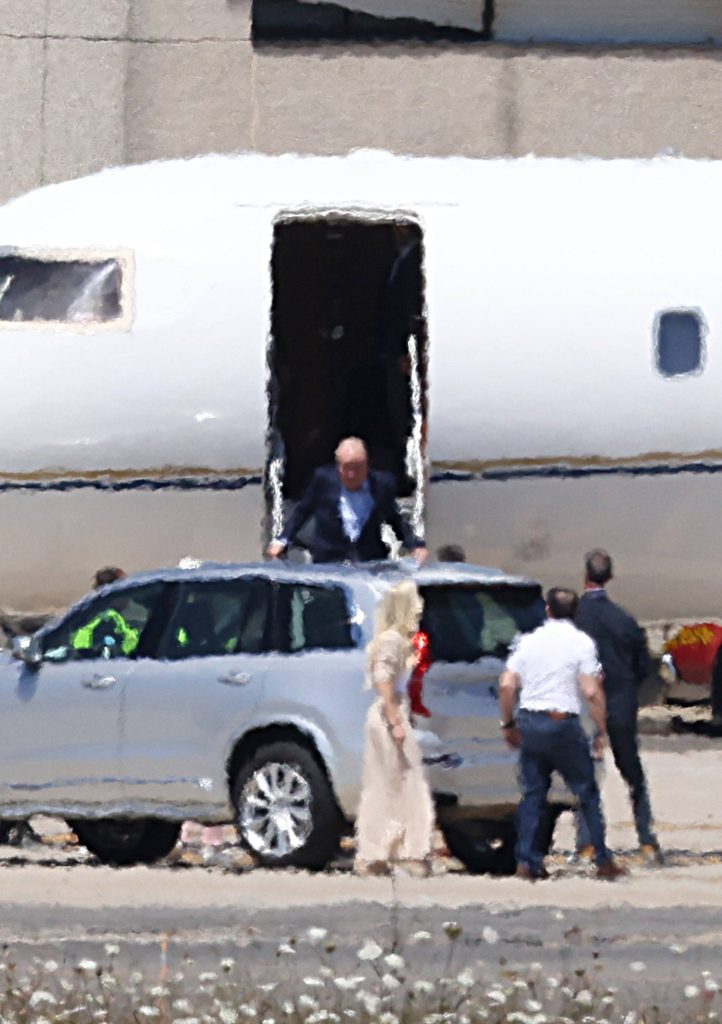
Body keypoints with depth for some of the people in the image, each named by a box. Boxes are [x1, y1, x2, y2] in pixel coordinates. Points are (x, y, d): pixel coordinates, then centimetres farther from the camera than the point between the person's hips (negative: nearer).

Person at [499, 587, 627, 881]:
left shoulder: (529, 641, 7)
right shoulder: (581, 642, -5)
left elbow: (506, 685, 3)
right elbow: (592, 692, -11)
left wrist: (508, 724, 14)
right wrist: (601, 732, -4)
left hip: (529, 722, 4)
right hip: (563, 723, -4)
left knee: (533, 793, 11)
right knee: (587, 792, 6)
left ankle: (527, 862, 7)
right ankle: (603, 860, 7)